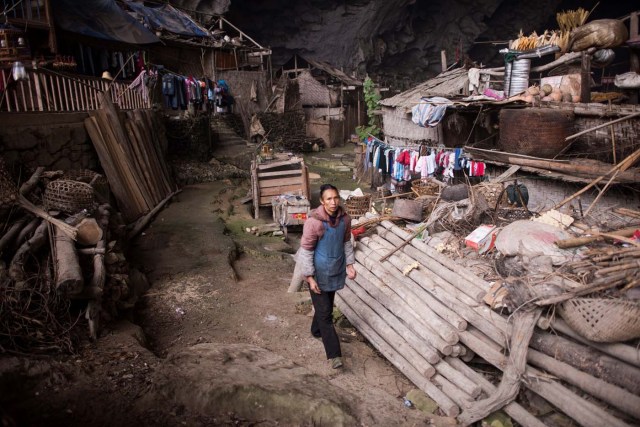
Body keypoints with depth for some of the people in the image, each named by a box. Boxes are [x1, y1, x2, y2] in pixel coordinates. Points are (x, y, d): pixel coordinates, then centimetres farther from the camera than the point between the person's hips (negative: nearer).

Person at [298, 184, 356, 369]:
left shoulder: (344, 218, -7)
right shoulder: (314, 222, -24)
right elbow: (306, 250, -18)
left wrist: (349, 264, 5)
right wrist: (310, 277, -18)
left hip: (336, 270, 6)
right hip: (319, 273, -6)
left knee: (326, 306, 24)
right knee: (325, 313, -1)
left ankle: (317, 331, 50)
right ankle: (334, 354, 5)